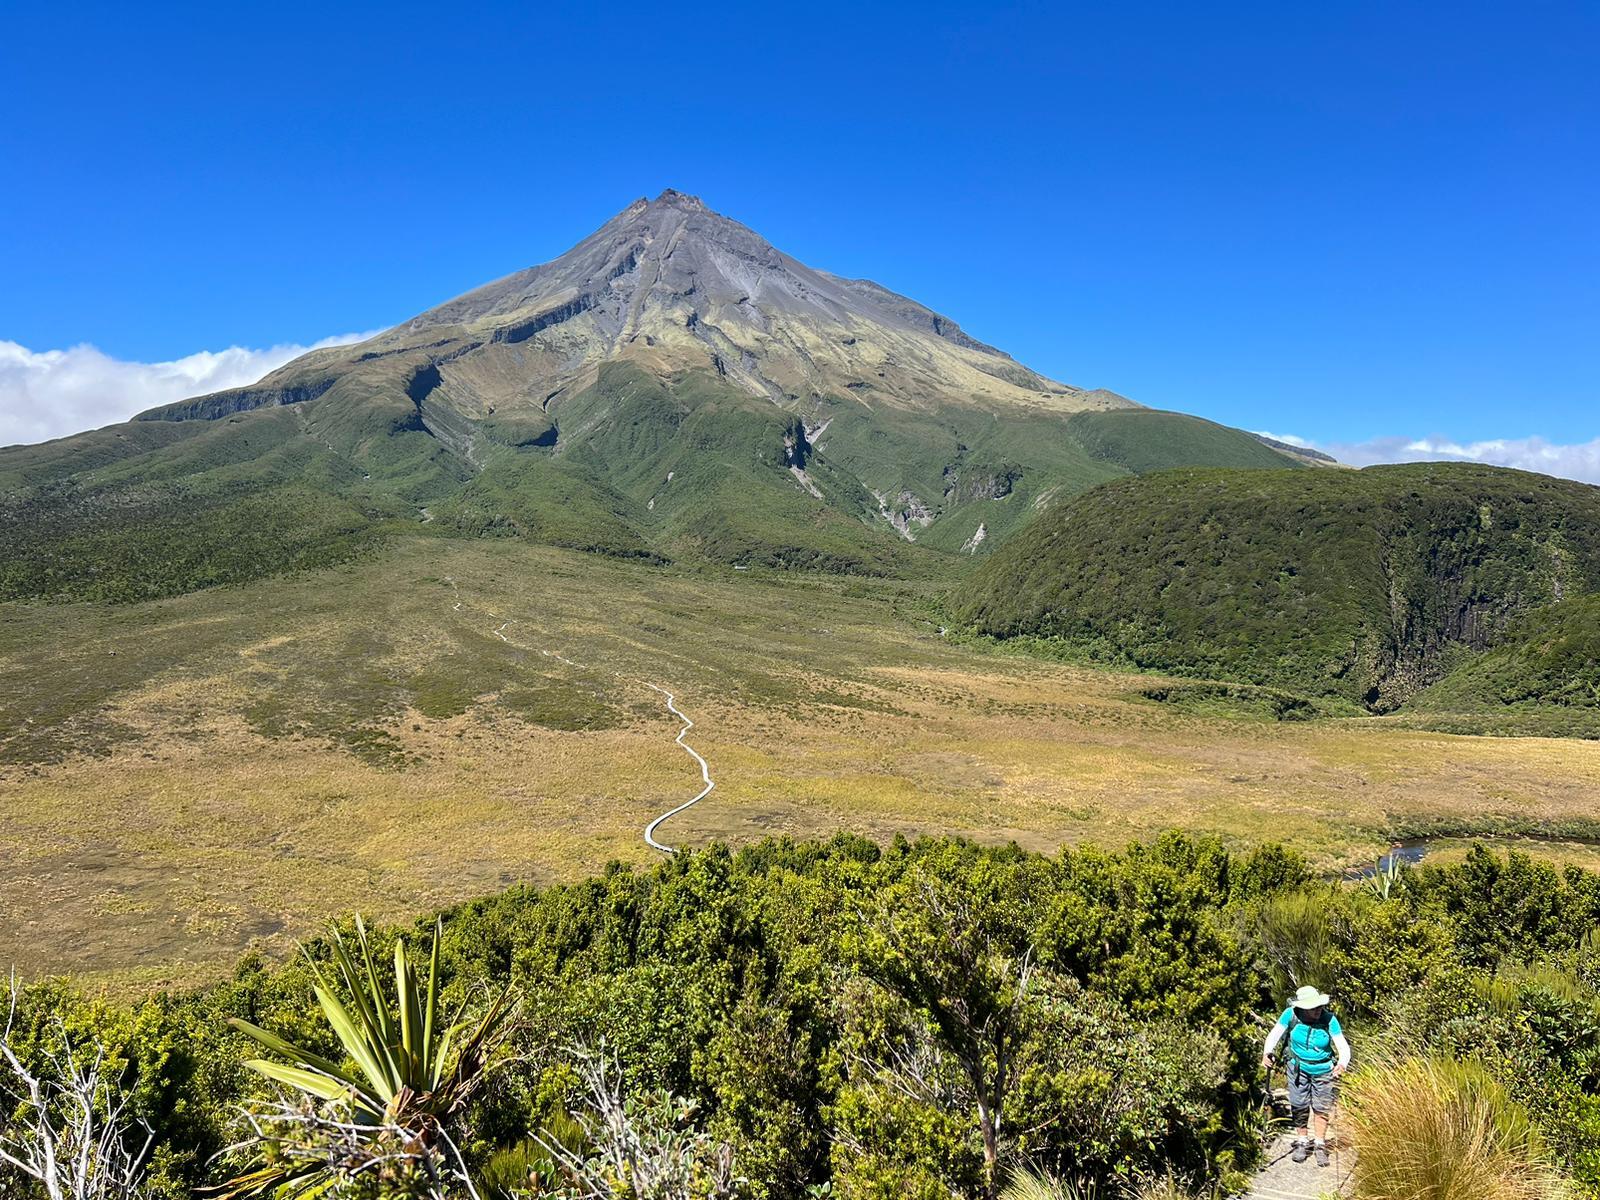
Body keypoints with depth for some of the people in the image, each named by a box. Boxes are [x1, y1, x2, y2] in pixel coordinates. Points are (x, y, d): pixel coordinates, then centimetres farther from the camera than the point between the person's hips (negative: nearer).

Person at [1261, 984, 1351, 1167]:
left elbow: (1343, 1046, -21)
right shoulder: (1291, 1015, -20)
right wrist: (1267, 1052, -27)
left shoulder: (1329, 1020, -22)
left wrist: (1342, 1064, -41)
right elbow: (1275, 1034, -12)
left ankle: (1320, 1146, 22)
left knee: (1321, 1108, 4)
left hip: (1323, 1070, -1)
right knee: (1299, 1107, 6)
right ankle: (1302, 1143, 25)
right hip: (1298, 1068, 1)